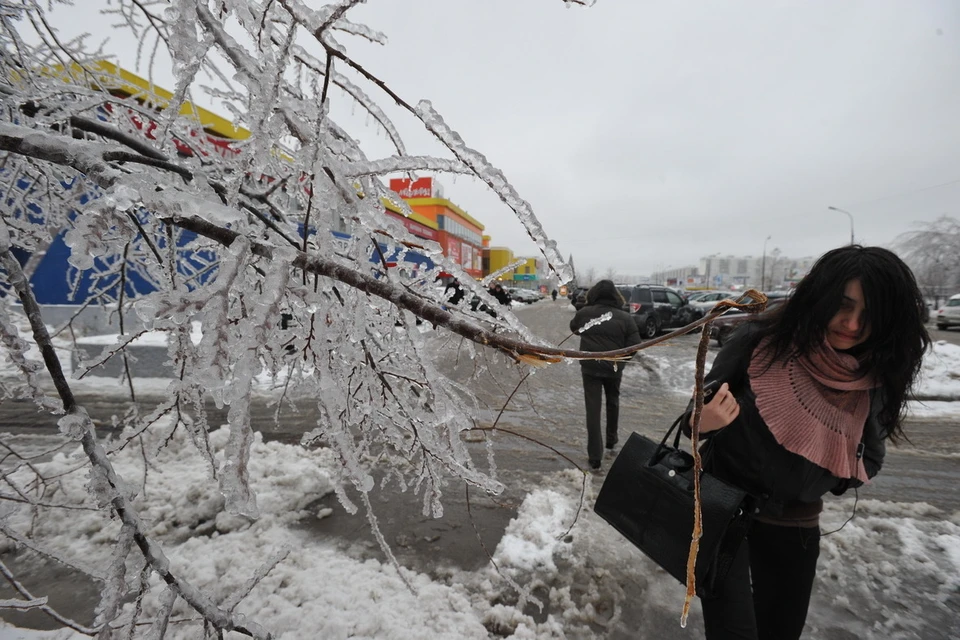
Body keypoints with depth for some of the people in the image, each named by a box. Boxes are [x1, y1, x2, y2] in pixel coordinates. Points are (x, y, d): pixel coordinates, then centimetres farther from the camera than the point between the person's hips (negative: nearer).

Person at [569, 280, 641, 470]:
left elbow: (573, 328, 16)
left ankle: (594, 455, 1)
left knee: (593, 409, 1)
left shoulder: (584, 313, -3)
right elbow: (634, 345, -6)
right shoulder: (625, 317, -6)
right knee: (613, 402, 25)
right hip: (614, 367, 1)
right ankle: (611, 440, 41)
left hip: (590, 367, -1)